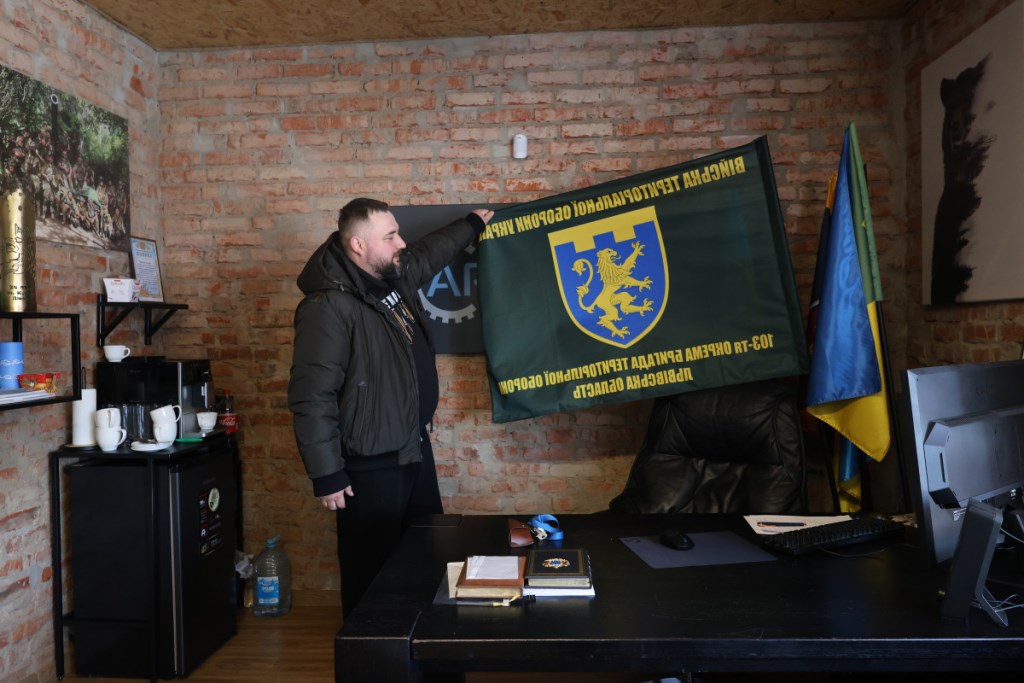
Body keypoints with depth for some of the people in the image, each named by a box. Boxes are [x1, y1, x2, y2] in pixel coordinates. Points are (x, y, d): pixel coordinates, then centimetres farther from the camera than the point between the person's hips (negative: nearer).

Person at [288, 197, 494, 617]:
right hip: (369, 466, -9)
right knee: (373, 572, 6)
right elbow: (313, 398, -24)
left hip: (415, 450, 9)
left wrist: (472, 225, 40)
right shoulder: (330, 307, -23)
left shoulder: (396, 277, 4)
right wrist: (327, 475, -22)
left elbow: (430, 253, 28)